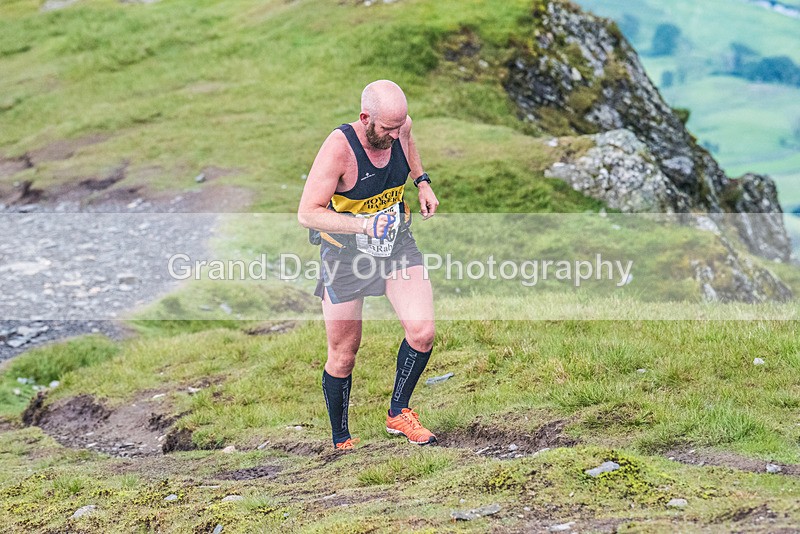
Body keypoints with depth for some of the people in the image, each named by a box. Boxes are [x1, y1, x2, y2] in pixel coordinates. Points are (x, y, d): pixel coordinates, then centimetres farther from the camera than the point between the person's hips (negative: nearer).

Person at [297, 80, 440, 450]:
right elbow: (308, 213, -28)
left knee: (422, 332, -15)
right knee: (343, 355, 6)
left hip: (397, 242, 4)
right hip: (345, 253, -4)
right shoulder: (339, 147, -28)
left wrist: (422, 181, 7)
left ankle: (397, 413, 9)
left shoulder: (400, 126, -11)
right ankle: (341, 441, 26)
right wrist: (363, 225, -37)